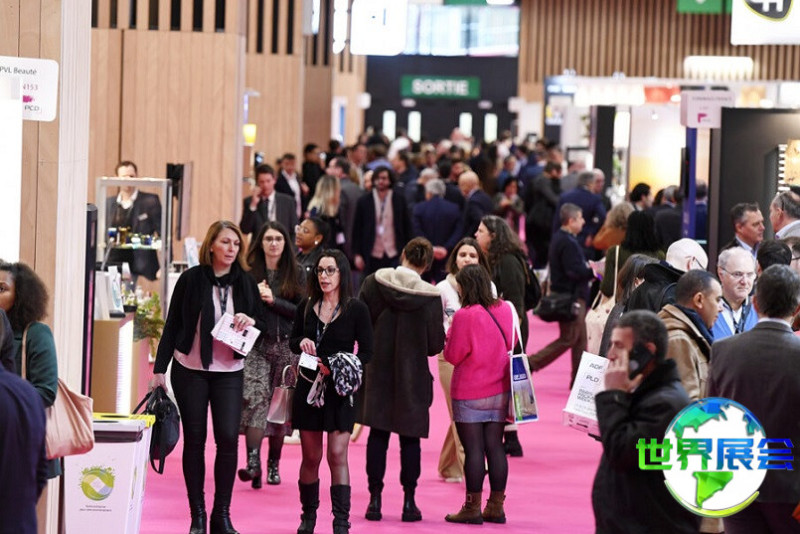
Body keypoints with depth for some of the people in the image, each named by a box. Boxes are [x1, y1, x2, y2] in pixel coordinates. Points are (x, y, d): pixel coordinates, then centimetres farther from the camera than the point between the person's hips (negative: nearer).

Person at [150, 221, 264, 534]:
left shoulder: (246, 283, 5)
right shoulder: (191, 279, -2)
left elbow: (263, 328, 11)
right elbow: (172, 326, 1)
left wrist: (251, 322, -12)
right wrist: (160, 368, -2)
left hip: (229, 371, 2)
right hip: (190, 369, -1)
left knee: (228, 438, -6)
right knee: (194, 439, 2)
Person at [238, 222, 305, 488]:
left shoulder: (297, 275, 8)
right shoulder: (249, 274, 9)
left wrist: (272, 300, -10)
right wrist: (254, 295, -10)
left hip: (286, 346, 1)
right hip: (256, 345, -1)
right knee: (255, 398, -17)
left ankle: (273, 464, 12)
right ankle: (253, 462, -24)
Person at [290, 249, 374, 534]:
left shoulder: (356, 310, -3)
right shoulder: (306, 307, 8)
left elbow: (366, 353, -4)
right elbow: (292, 342, 17)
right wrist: (301, 342, -6)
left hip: (340, 388, -3)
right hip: (308, 386, 3)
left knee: (337, 455, -10)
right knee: (310, 456, 8)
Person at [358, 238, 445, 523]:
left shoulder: (373, 283, -8)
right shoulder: (431, 297, -13)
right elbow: (436, 345, -9)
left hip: (377, 372, 2)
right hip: (412, 377, -1)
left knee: (378, 435, 9)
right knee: (410, 438, 8)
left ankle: (375, 499, 9)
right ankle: (409, 501, 9)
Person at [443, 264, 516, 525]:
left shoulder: (464, 316, -18)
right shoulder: (505, 310, 0)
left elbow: (453, 356, -13)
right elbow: (512, 343, 14)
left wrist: (449, 335, 4)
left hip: (469, 395, -5)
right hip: (499, 392, 6)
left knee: (473, 449, 0)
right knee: (495, 447, 10)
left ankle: (473, 508, 5)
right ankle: (496, 506, 13)